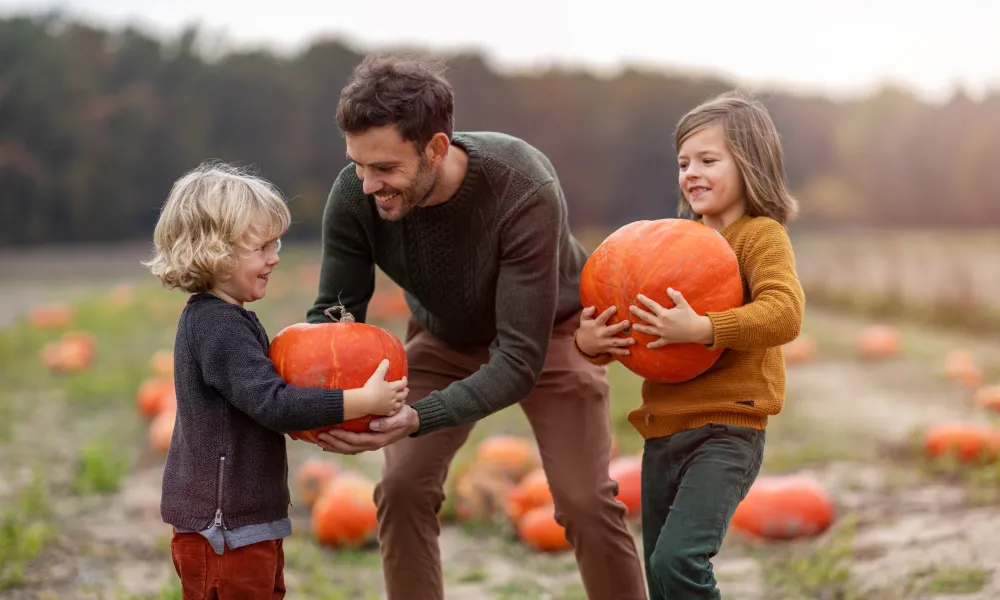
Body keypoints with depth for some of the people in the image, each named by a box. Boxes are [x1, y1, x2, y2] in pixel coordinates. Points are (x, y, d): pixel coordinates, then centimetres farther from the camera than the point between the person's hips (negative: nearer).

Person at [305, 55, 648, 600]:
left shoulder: (525, 191, -40)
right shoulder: (353, 195, -29)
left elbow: (520, 357, -40)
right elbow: (336, 309, -15)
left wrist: (417, 419, -54)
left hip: (547, 331, -3)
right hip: (443, 337, 3)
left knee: (585, 503, -9)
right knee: (402, 488, -12)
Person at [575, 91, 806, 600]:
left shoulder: (760, 235, -5)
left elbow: (784, 312, -22)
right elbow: (628, 327, 15)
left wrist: (702, 330, -33)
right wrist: (590, 341, -7)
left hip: (726, 430, -8)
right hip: (664, 433, 8)